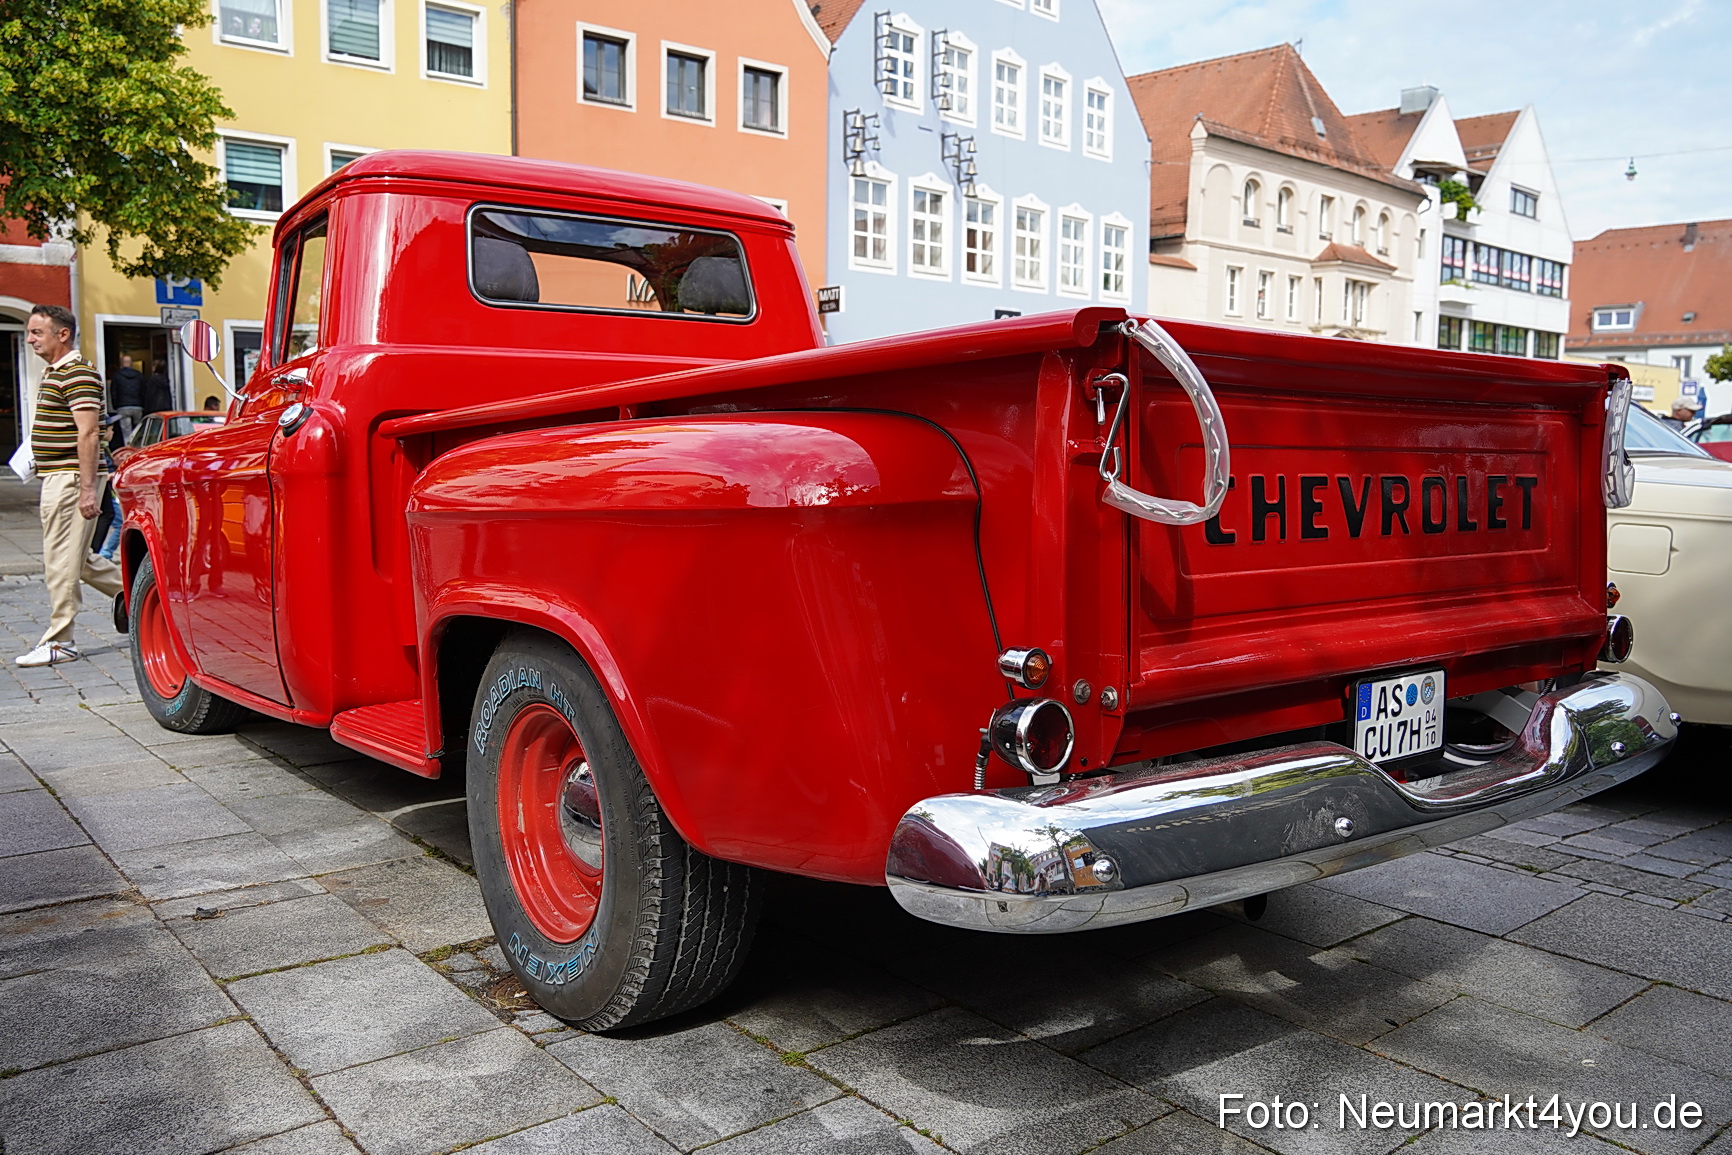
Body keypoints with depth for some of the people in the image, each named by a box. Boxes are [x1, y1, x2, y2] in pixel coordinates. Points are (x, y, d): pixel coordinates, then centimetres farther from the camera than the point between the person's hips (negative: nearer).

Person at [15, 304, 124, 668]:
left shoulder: (77, 374, -14)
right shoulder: (55, 372, 18)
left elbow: (89, 434, -21)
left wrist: (87, 488, -26)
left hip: (71, 478, -10)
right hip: (57, 478, 10)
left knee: (61, 562, -6)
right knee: (77, 559, 15)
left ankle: (58, 643, 0)